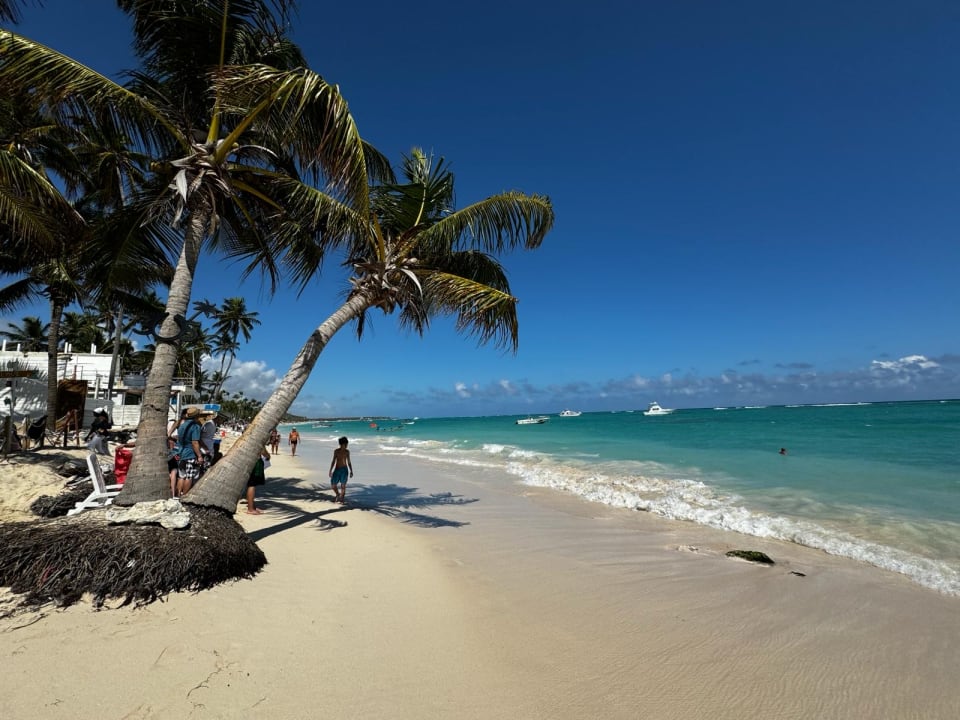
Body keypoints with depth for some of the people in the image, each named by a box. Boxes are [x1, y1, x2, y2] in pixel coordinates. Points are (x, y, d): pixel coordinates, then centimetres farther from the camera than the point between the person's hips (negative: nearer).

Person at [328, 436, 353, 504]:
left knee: (343, 485, -2)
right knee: (333, 485, -1)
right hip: (337, 469, 0)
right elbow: (333, 461, 1)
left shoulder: (347, 452, 3)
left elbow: (349, 462, 7)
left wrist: (351, 471, 2)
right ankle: (337, 494, 27)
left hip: (344, 470, 0)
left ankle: (342, 499, 10)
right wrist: (330, 471, -6)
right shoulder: (336, 451, 0)